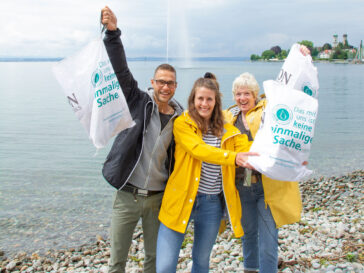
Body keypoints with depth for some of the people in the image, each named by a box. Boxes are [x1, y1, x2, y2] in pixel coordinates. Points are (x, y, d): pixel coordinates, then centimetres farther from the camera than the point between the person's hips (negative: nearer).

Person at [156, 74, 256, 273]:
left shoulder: (226, 129, 9)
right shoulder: (182, 123, -4)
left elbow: (248, 150, -4)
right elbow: (198, 150, -20)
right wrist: (233, 157, -34)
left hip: (212, 204, 4)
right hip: (182, 199, -3)